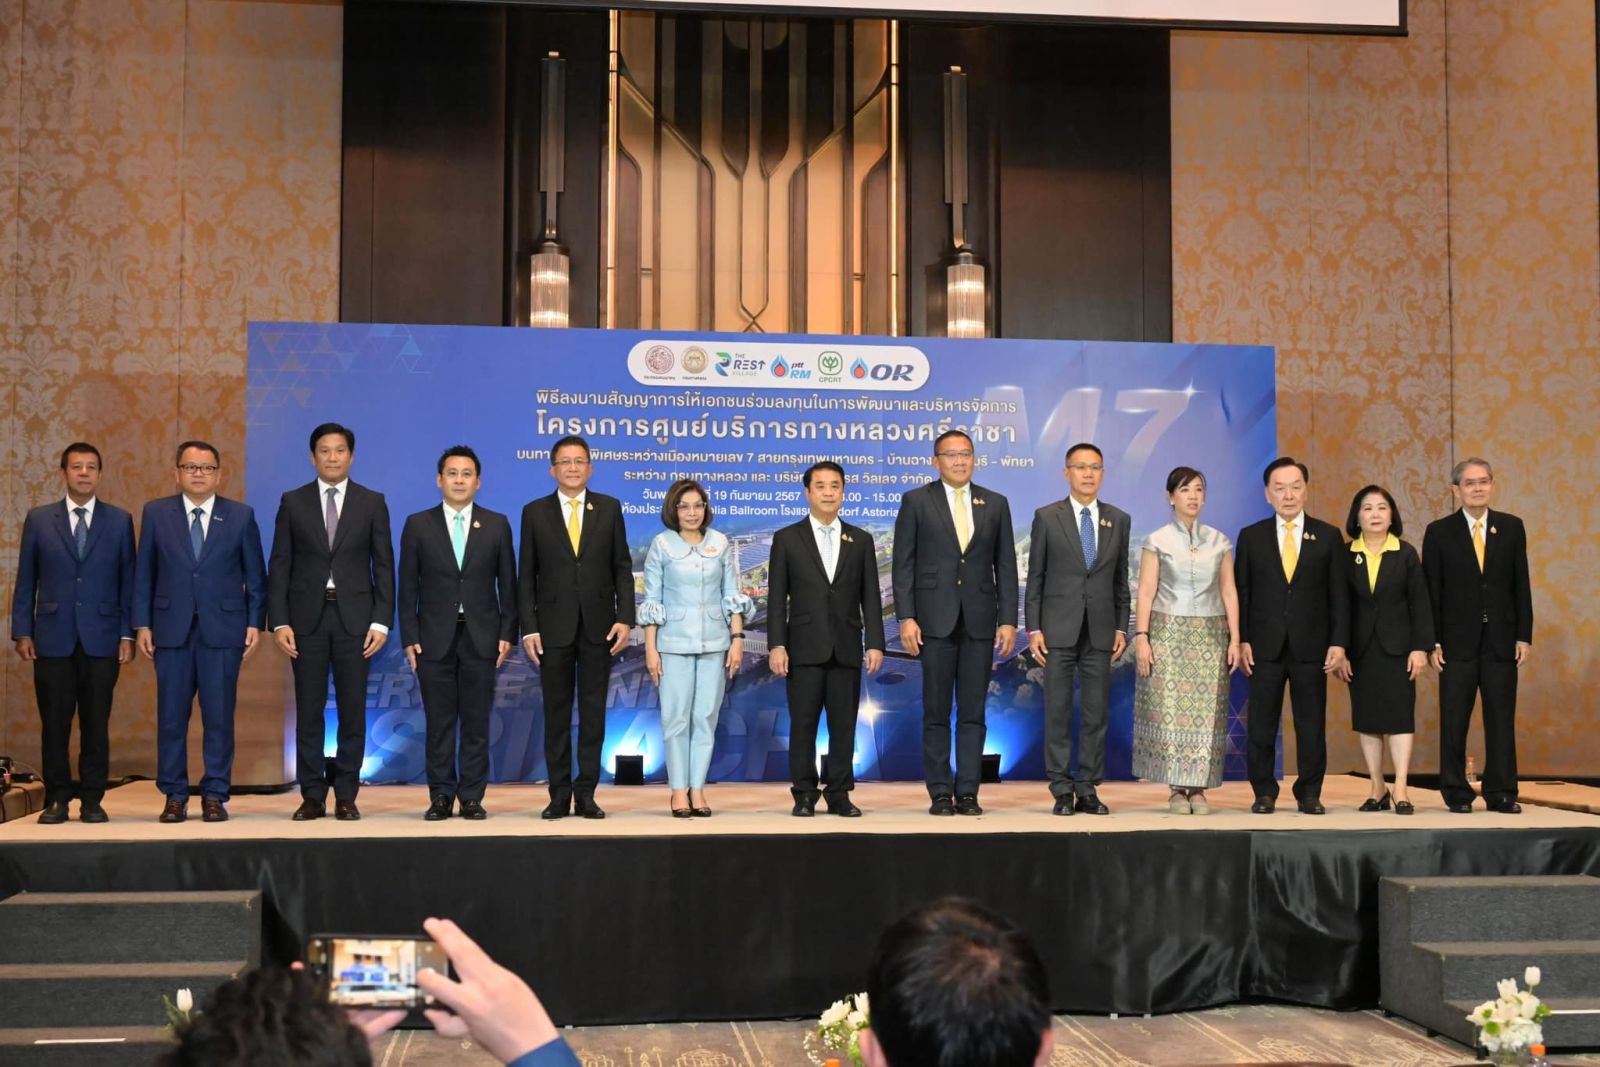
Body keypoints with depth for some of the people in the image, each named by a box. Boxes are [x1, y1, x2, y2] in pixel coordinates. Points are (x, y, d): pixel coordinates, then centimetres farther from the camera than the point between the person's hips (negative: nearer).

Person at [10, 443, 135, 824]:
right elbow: (26, 581, 8)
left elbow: (128, 579, 5)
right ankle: (57, 800, 11)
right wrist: (22, 632, 1)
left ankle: (92, 800, 10)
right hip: (53, 638, 0)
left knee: (96, 723, 2)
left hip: (102, 637, 0)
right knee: (54, 723, 2)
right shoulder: (39, 520, 8)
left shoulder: (119, 520, 7)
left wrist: (127, 633, -1)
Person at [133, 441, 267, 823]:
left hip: (222, 629, -1)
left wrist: (254, 622, -2)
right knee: (171, 716, 3)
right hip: (171, 629, 1)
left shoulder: (241, 516, 5)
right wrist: (142, 624, 1)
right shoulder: (156, 513, 7)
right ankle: (174, 796, 12)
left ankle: (215, 796, 9)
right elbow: (144, 573, 7)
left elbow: (255, 575, 6)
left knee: (219, 716, 1)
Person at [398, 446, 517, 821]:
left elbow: (507, 584, 6)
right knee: (439, 721, 3)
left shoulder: (497, 525, 6)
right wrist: (409, 637, -3)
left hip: (481, 636, 0)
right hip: (435, 636, 0)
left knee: (476, 721, 2)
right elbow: (408, 586, 3)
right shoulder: (418, 525, 4)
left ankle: (472, 797, 8)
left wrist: (508, 633, -1)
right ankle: (441, 796, 10)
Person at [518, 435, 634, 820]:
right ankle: (559, 795, 10)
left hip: (598, 626, 0)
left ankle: (586, 793, 10)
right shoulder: (535, 512, 3)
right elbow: (526, 575, 3)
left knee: (593, 712, 4)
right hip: (554, 626, 0)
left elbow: (622, 567, 4)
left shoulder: (609, 508, 5)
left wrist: (625, 618, -5)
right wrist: (528, 628, -4)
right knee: (557, 713, 4)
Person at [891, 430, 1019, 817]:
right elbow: (903, 564, 0)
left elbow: (1005, 566, 8)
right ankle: (940, 793, 8)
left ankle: (968, 792, 8)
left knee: (973, 712, 3)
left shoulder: (995, 504, 10)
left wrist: (1008, 620, 1)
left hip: (980, 621, 2)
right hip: (935, 621, -2)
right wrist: (905, 617, -8)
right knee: (936, 712, 2)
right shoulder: (916, 502, 4)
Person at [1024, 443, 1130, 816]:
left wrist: (1122, 627, 5)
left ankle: (1088, 789, 11)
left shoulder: (1118, 520, 9)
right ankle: (1062, 790, 6)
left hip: (1100, 630, 2)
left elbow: (1121, 579, 12)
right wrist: (1033, 629, -4)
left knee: (1096, 712, 4)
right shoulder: (1047, 517, 2)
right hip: (1059, 628, -2)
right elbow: (1035, 578, 2)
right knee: (1058, 711, 0)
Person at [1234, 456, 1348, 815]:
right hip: (1265, 647, 0)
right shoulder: (1251, 537, 7)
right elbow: (1241, 592, 5)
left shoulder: (1328, 536, 6)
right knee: (1261, 725, 2)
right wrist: (1241, 640, -3)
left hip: (1311, 647, 0)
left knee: (1312, 725, 4)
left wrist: (1338, 642, -3)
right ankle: (1264, 793, 12)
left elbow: (1339, 594, 4)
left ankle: (1309, 793, 14)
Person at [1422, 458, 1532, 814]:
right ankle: (1457, 793, 10)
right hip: (1457, 641, -1)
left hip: (1501, 640, 1)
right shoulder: (1439, 532, 2)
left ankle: (1501, 793, 11)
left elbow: (1521, 585, 6)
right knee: (1453, 720, 1)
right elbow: (1431, 592, 0)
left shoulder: (1512, 527, 7)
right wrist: (1432, 642, -5)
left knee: (1501, 718, 4)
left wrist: (1524, 636, 0)